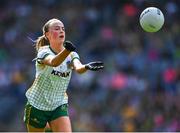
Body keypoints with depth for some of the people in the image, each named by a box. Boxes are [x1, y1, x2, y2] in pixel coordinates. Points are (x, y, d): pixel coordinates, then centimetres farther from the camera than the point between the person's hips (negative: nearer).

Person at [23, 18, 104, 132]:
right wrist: (67, 50, -61)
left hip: (59, 105, 3)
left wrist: (86, 67, -51)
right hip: (37, 105, -3)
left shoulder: (71, 55, -3)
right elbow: (53, 62, -39)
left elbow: (78, 68, -26)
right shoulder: (44, 52, -15)